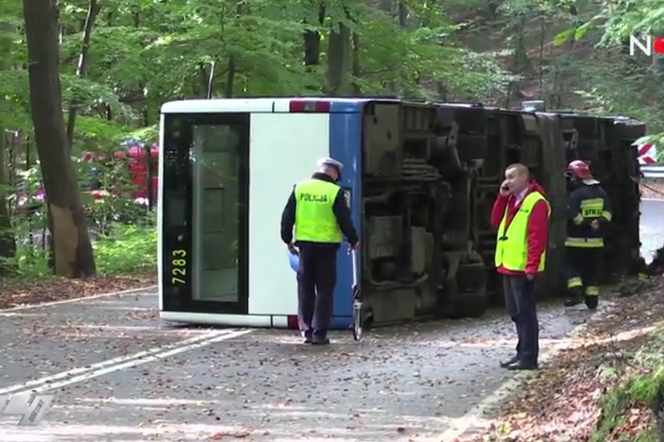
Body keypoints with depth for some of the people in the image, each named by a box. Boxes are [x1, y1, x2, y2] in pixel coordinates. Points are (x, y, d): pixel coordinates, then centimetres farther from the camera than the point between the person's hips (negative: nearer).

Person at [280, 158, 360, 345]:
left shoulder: (299, 188, 2)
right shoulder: (335, 192, -8)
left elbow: (287, 216, 5)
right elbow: (345, 220, -6)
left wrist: (287, 239, 17)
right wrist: (353, 240, 9)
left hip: (305, 243, 3)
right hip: (327, 245, -3)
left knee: (305, 289, 12)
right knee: (324, 290, 3)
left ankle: (306, 330, 11)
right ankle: (319, 333, -1)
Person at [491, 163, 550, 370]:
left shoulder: (536, 202, -12)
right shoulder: (511, 200, 17)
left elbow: (537, 237, -17)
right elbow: (496, 221, 14)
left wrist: (532, 267, -22)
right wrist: (502, 197, 3)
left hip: (522, 268, -9)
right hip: (508, 266, 9)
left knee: (525, 312, -7)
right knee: (516, 312, 13)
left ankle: (529, 357, -6)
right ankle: (523, 352, 19)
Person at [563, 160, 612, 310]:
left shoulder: (576, 194, -13)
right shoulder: (601, 193, 8)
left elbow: (574, 216, -21)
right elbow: (607, 213, 1)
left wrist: (587, 224, -11)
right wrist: (598, 224, -11)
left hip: (577, 240, -6)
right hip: (596, 240, 6)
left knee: (573, 266, 5)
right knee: (593, 270, 12)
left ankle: (576, 292, -12)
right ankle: (592, 299, 11)